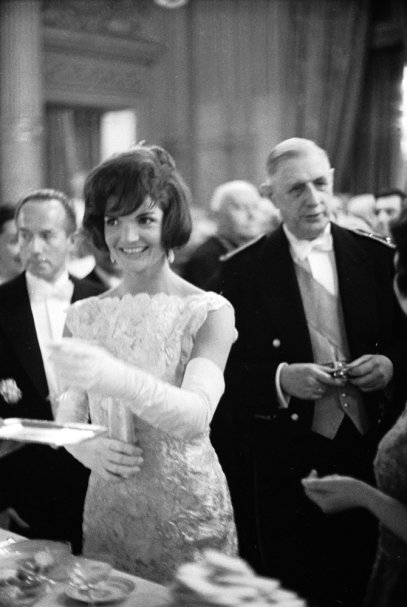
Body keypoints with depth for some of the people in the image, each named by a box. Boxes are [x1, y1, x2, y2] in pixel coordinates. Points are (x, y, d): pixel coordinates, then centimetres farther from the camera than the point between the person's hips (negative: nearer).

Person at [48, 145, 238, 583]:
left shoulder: (208, 312, -11)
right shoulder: (85, 316, 1)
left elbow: (197, 417, -24)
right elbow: (67, 416, 4)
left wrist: (118, 378, -39)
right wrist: (85, 447, -18)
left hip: (188, 513, -3)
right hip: (106, 509, 3)